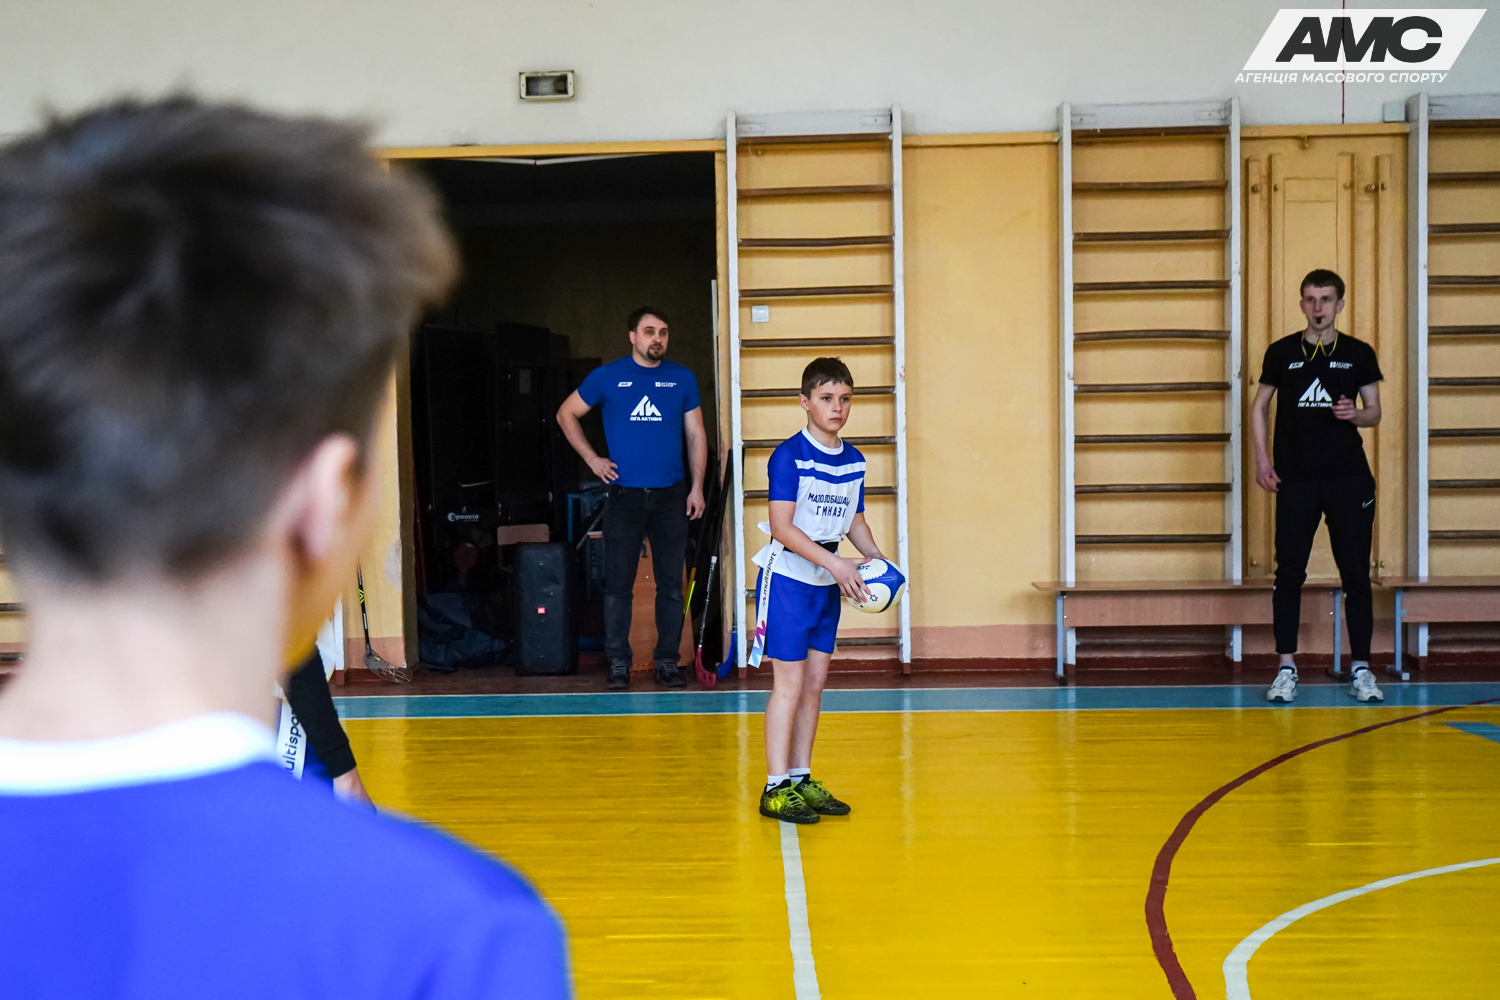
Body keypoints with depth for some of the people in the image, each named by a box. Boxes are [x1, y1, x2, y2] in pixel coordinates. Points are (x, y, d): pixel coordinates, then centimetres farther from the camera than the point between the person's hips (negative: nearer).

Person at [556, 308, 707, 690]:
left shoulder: (682, 379, 6)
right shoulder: (607, 377, 2)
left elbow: (696, 434, 9)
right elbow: (566, 414, 11)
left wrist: (697, 487, 1)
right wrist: (592, 459, 2)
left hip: (671, 496, 2)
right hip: (624, 496, -1)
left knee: (671, 584, 5)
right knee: (618, 584, 1)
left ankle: (667, 660, 15)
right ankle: (618, 663, 9)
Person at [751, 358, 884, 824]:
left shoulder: (854, 460, 7)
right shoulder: (789, 456, -14)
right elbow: (783, 527, -19)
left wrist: (876, 557, 0)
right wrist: (834, 563, -25)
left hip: (828, 583, 7)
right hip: (787, 579, -7)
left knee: (815, 683, 10)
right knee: (790, 684, -6)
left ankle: (801, 779, 20)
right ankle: (776, 789, 1)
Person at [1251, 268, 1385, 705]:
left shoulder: (1359, 353, 7)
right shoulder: (1281, 352, 6)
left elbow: (1375, 411, 11)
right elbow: (1259, 407, 12)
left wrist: (1355, 415, -12)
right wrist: (1261, 458, 0)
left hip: (1348, 477, 0)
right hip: (1295, 478, 0)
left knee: (1356, 574, 1)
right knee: (1289, 573, 0)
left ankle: (1361, 670, 9)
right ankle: (1286, 669, 6)